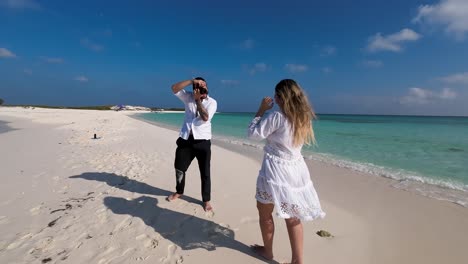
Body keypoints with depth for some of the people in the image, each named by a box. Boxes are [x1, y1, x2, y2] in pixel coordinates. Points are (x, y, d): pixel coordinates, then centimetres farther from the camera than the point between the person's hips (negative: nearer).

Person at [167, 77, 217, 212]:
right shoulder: (188, 97, 4)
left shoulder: (212, 102, -5)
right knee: (179, 168, 17)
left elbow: (205, 118, -19)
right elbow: (174, 88, -9)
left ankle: (206, 200, 19)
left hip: (202, 141, -3)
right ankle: (179, 191, 43)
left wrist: (198, 100, -14)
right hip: (185, 139, 4)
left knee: (205, 172, 3)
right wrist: (192, 81, -16)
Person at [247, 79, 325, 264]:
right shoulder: (303, 117, 3)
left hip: (276, 169, -7)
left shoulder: (277, 117, -19)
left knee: (265, 211, 16)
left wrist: (261, 110, -4)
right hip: (296, 169, 7)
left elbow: (253, 134, -12)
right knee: (293, 217, 17)